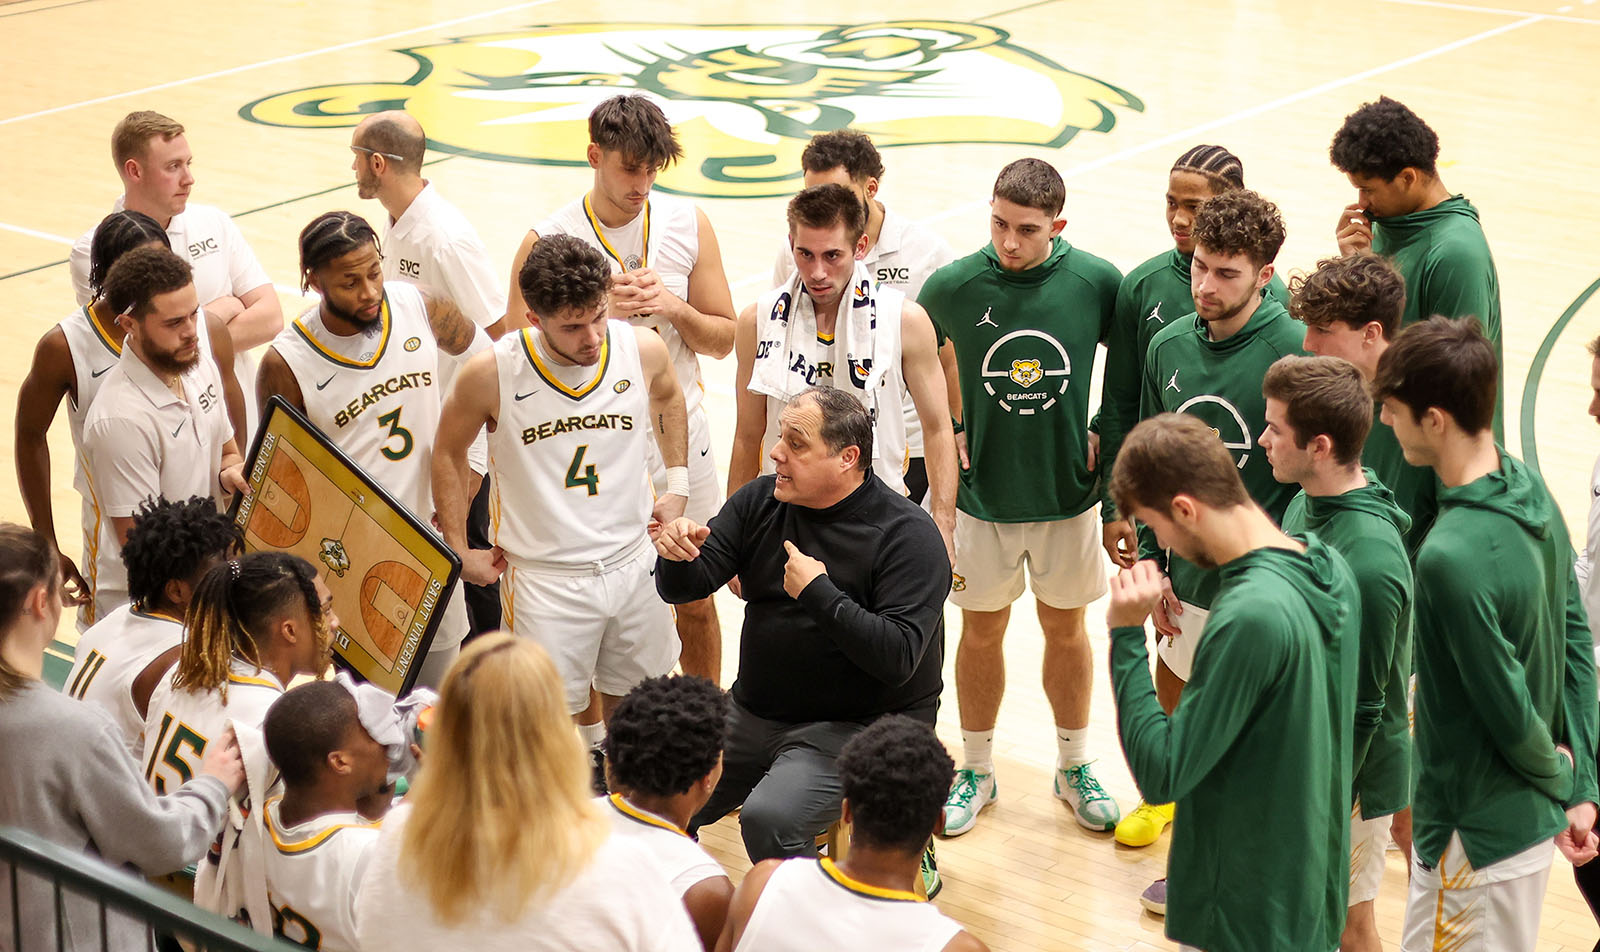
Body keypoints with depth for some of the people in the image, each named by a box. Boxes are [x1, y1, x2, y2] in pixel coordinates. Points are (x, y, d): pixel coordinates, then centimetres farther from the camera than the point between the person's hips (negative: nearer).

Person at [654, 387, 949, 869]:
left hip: (857, 726, -6)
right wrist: (679, 555, -22)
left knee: (769, 819, -31)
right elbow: (686, 588, 1)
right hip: (750, 715, 6)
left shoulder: (907, 534, -15)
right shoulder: (762, 500, 2)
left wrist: (818, 594, -26)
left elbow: (898, 657, -24)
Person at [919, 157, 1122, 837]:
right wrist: (952, 429, 1)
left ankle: (1074, 766, 33)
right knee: (982, 630, 12)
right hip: (983, 493, 0)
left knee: (1065, 627, 15)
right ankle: (976, 770, 30)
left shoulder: (1097, 282, -13)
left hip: (1067, 492, 0)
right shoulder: (952, 286, -13)